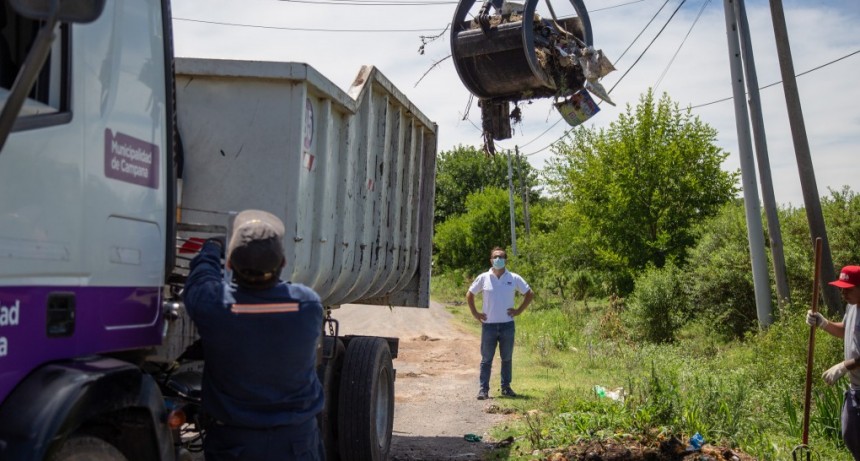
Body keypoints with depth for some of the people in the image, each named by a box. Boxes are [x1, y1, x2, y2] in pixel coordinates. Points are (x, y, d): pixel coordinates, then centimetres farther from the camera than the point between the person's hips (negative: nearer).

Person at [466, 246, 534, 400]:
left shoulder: (514, 278, 1)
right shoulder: (483, 278, 0)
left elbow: (529, 294, 10)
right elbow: (469, 295, 11)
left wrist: (519, 310, 1)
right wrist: (475, 313, 3)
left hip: (507, 325, 1)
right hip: (488, 325, -1)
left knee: (507, 358, 10)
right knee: (486, 359, 2)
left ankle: (506, 387, 20)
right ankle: (483, 389, 6)